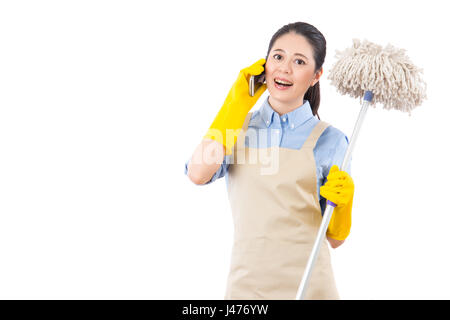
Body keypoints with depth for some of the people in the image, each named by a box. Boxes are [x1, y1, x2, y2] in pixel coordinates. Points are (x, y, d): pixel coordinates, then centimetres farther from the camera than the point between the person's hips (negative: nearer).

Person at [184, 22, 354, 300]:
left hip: (307, 287, -1)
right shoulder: (240, 128, 4)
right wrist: (236, 105, -8)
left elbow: (334, 239, 1)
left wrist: (343, 203, -20)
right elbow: (198, 173, -17)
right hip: (245, 284, 2)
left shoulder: (329, 140, -3)